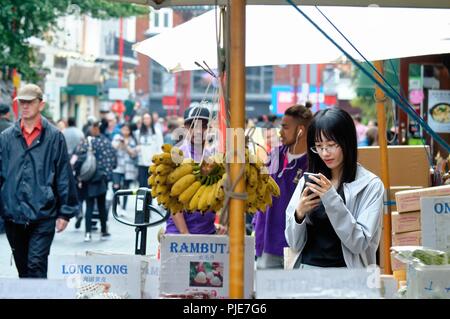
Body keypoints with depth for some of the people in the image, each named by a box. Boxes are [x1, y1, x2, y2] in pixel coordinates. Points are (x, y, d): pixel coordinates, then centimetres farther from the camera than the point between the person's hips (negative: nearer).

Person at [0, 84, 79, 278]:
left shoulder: (54, 137, 0)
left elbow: (64, 176, 1)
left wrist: (66, 212, -1)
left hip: (43, 214, -3)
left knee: (36, 266, -9)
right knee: (22, 267, 14)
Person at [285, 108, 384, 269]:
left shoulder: (370, 185, -3)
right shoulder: (307, 181, 7)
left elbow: (359, 243, -9)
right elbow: (295, 244, 7)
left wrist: (333, 201, -17)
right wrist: (299, 213, -11)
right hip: (306, 269, 3)